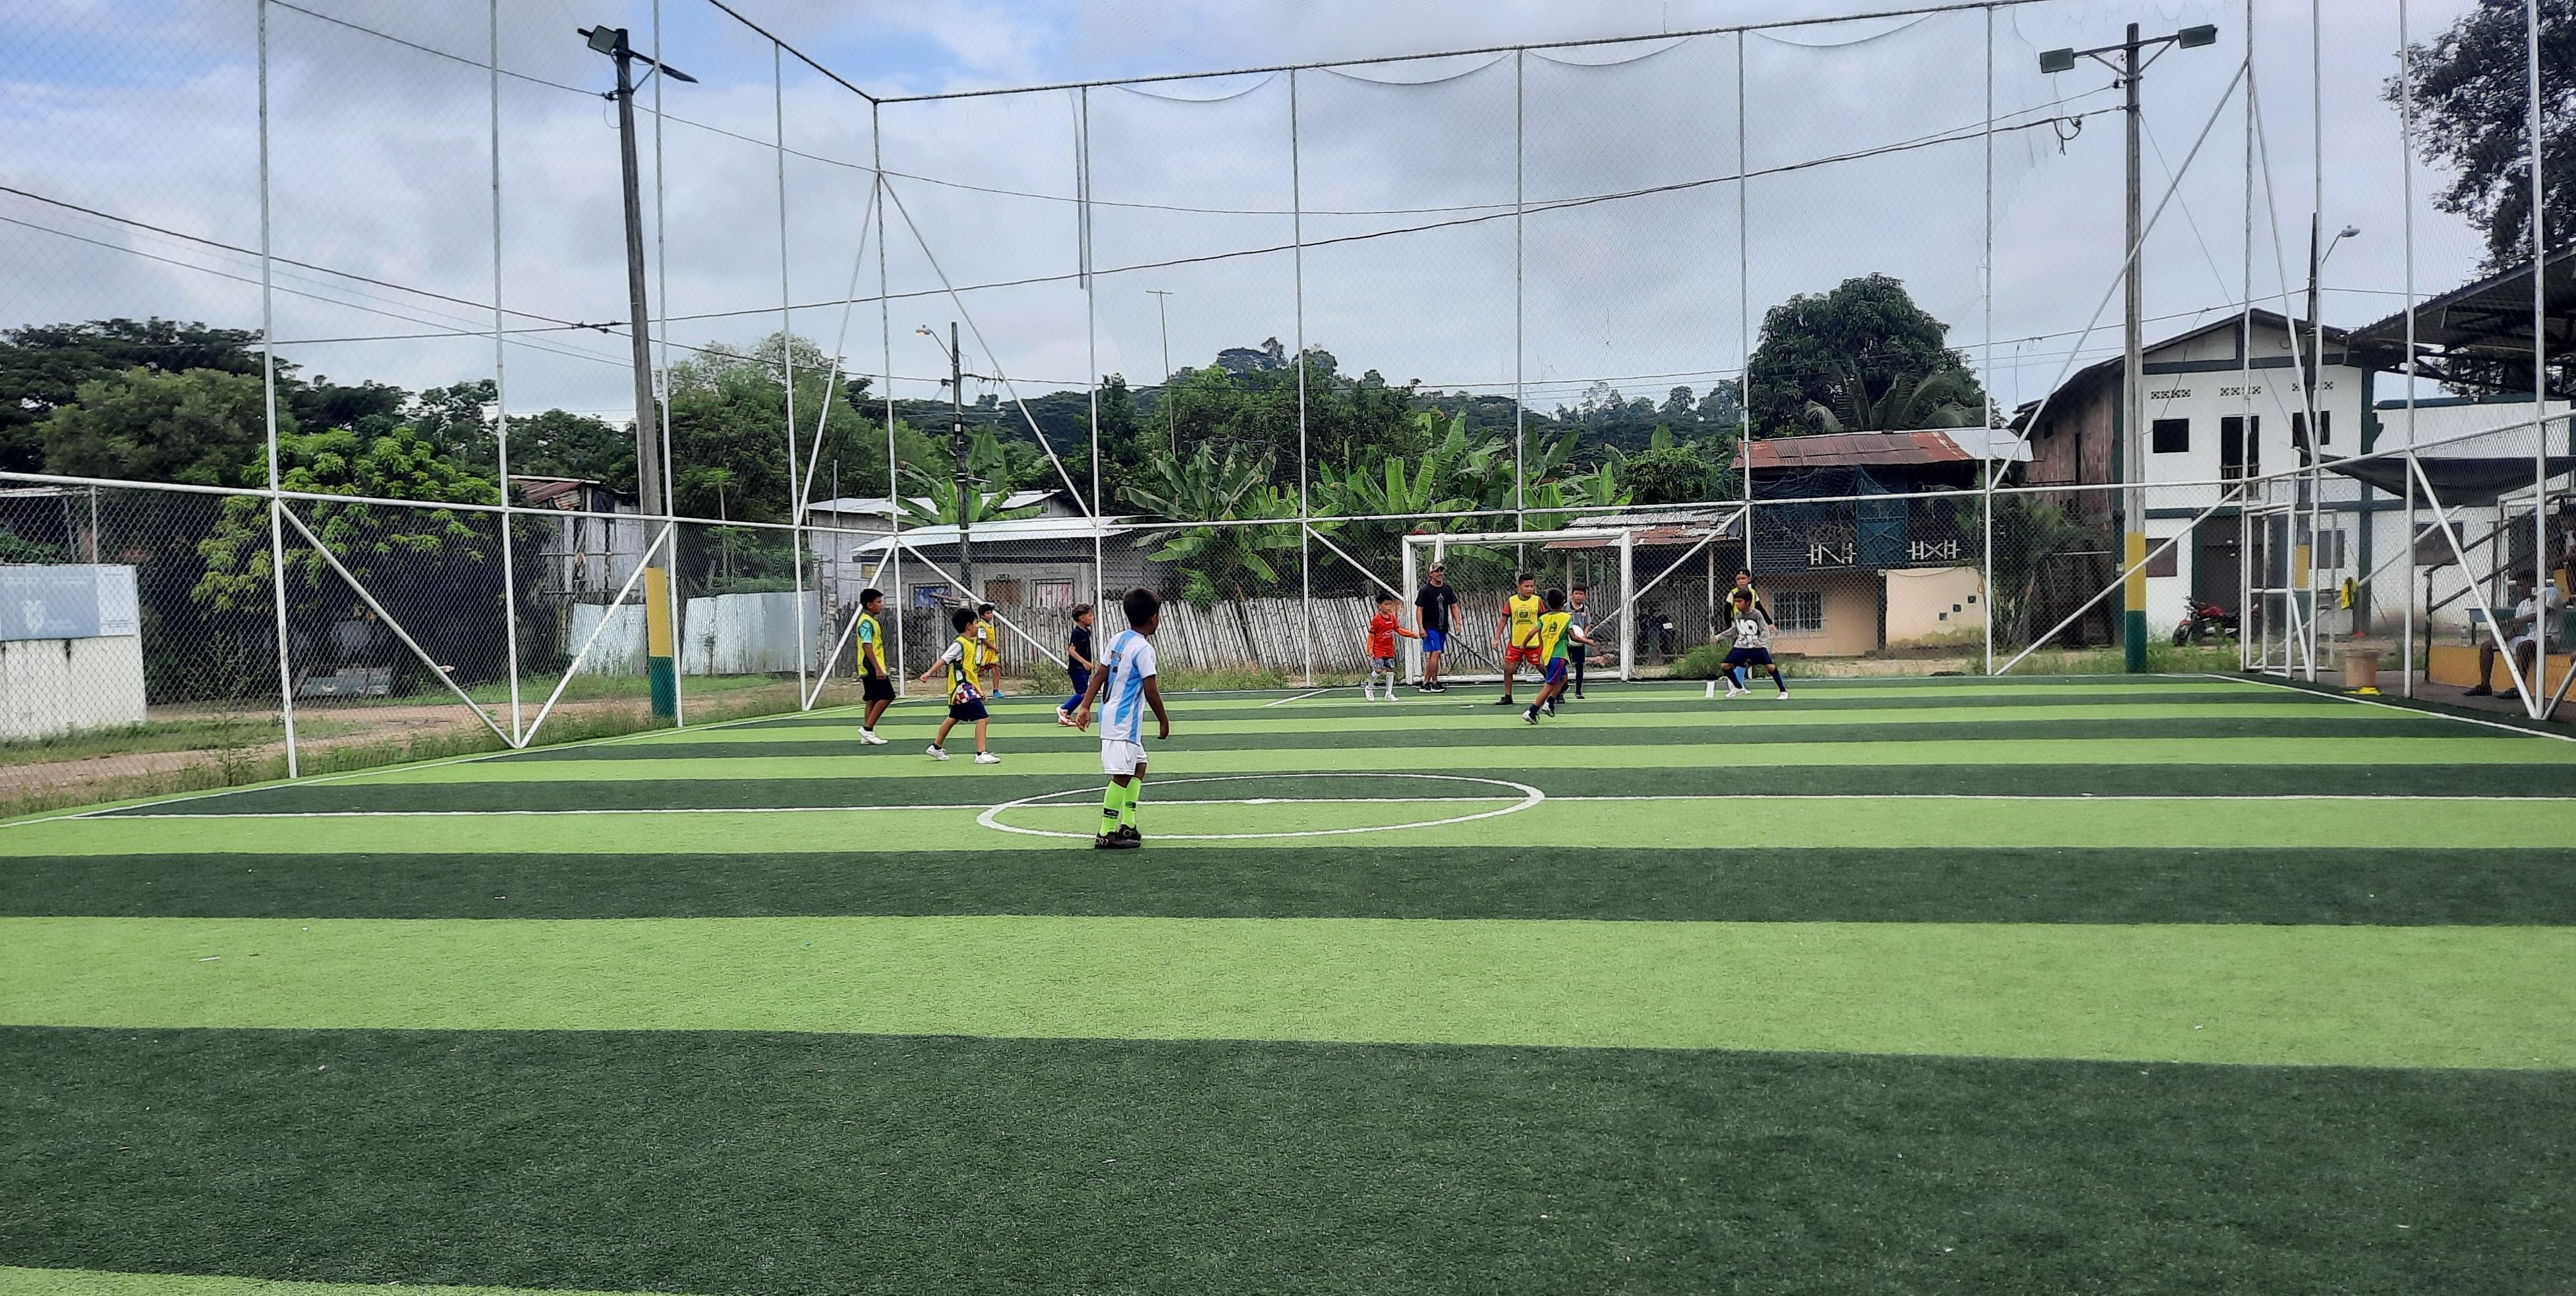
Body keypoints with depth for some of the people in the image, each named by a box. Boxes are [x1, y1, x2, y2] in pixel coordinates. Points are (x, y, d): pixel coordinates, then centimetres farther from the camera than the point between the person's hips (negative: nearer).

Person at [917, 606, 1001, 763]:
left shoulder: (971, 643, 12)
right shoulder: (960, 644, -16)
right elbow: (943, 660, -23)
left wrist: (980, 690, 21)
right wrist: (929, 673, -35)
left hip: (966, 690, 11)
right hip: (963, 689, -11)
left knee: (954, 718, 25)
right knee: (982, 718, -15)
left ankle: (936, 747, 40)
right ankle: (981, 754, -16)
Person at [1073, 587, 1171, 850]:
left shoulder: (1118, 639, 9)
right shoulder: (1143, 648, -17)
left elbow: (1100, 674, 11)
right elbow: (1151, 691, -18)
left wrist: (1086, 707, 13)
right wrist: (1164, 720, -7)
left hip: (1111, 715, 10)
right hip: (1124, 721, -10)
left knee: (1139, 766, 19)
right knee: (1122, 775, -7)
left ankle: (1127, 825, 19)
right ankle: (1106, 834, -6)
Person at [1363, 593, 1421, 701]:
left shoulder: (1392, 618, 6)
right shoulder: (1376, 619, -13)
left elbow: (1399, 630, 16)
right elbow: (1371, 635, -11)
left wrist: (1413, 634, 10)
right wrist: (1370, 650, -15)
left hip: (1389, 649, 6)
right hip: (1378, 649, -6)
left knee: (1391, 670, 7)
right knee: (1378, 669, -14)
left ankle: (1389, 694, 16)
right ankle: (1369, 688, 11)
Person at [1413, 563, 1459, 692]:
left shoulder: (1447, 589, 8)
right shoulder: (1426, 590, -8)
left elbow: (1454, 606, 14)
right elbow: (1419, 610, -8)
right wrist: (1421, 628, -16)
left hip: (1443, 628, 6)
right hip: (1430, 627, -6)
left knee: (1433, 655, 9)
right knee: (1436, 652, -15)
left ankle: (1425, 683, 14)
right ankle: (1435, 683, -11)